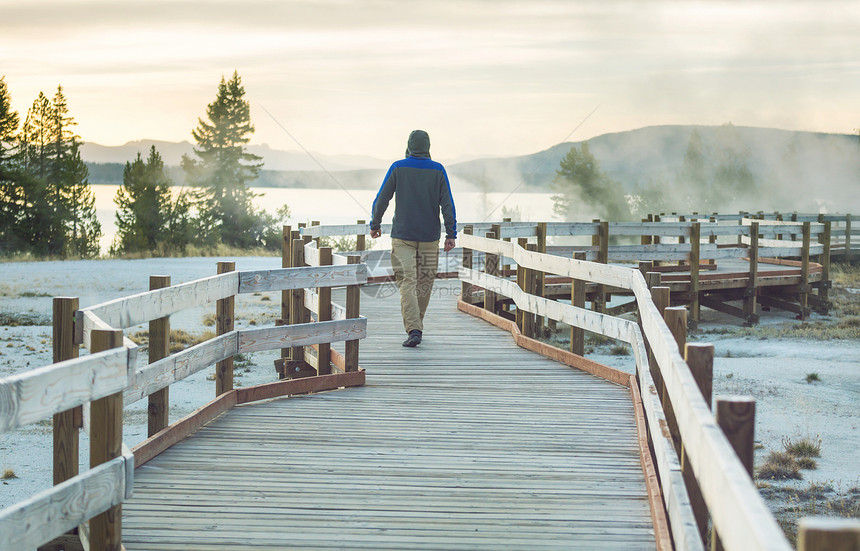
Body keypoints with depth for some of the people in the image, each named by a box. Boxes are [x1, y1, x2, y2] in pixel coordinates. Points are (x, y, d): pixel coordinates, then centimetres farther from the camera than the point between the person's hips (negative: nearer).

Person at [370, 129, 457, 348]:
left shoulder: (398, 168, -3)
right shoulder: (438, 170, 0)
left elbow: (381, 199, -1)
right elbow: (447, 204, -5)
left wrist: (374, 225, 13)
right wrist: (451, 234, -3)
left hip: (402, 235, -2)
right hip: (429, 237, 2)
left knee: (407, 283, -7)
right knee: (424, 283, 16)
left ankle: (413, 330, -22)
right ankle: (417, 325, 29)